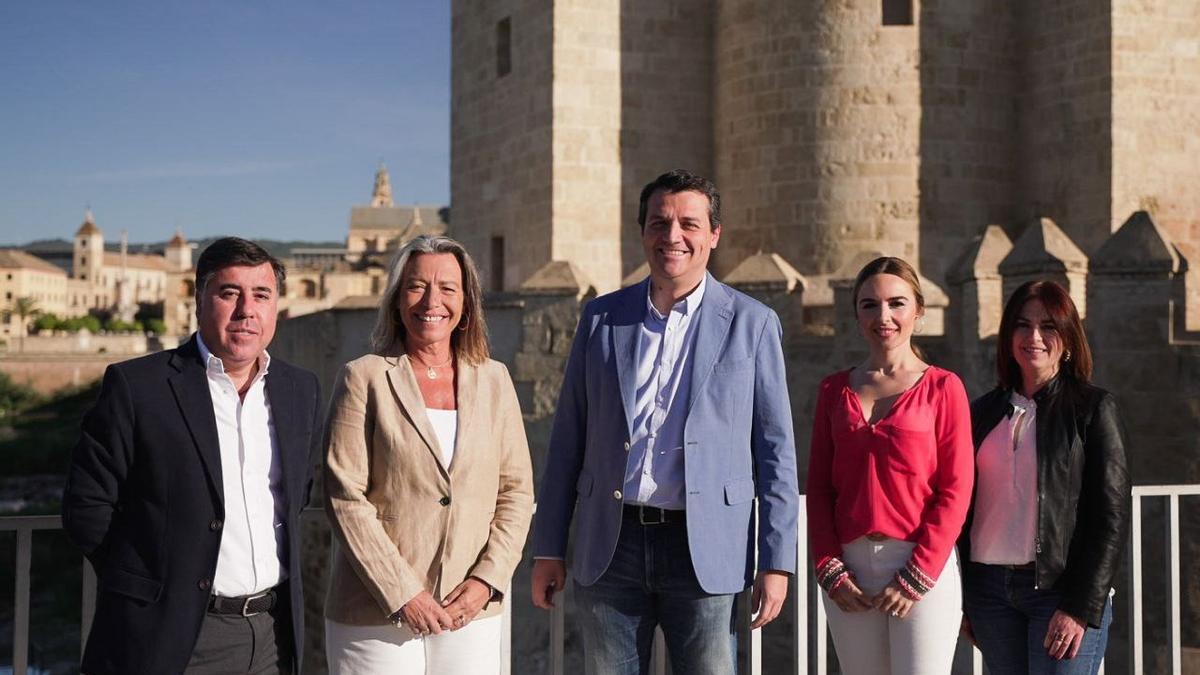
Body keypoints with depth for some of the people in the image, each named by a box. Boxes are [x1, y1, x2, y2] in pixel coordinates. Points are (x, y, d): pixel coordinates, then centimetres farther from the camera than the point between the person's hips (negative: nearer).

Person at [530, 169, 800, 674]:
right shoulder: (601, 318, 8)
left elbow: (775, 449, 2)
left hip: (705, 551, -2)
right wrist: (548, 549, 7)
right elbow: (568, 439, 9)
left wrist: (776, 561, -3)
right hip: (610, 548, 2)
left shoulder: (751, 324, 2)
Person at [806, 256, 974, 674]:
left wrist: (917, 576, -10)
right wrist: (830, 571, -1)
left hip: (923, 566, -3)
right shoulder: (835, 389, 11)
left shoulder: (943, 388, 0)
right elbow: (819, 487, 10)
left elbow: (955, 491, -4)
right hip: (849, 567, 4)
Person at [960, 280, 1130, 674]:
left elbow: (1111, 518, -5)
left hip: (1064, 589, -4)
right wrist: (964, 600, 10)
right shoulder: (984, 413, 12)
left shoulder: (1093, 408, 0)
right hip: (990, 589, 4)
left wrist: (1081, 607, -12)